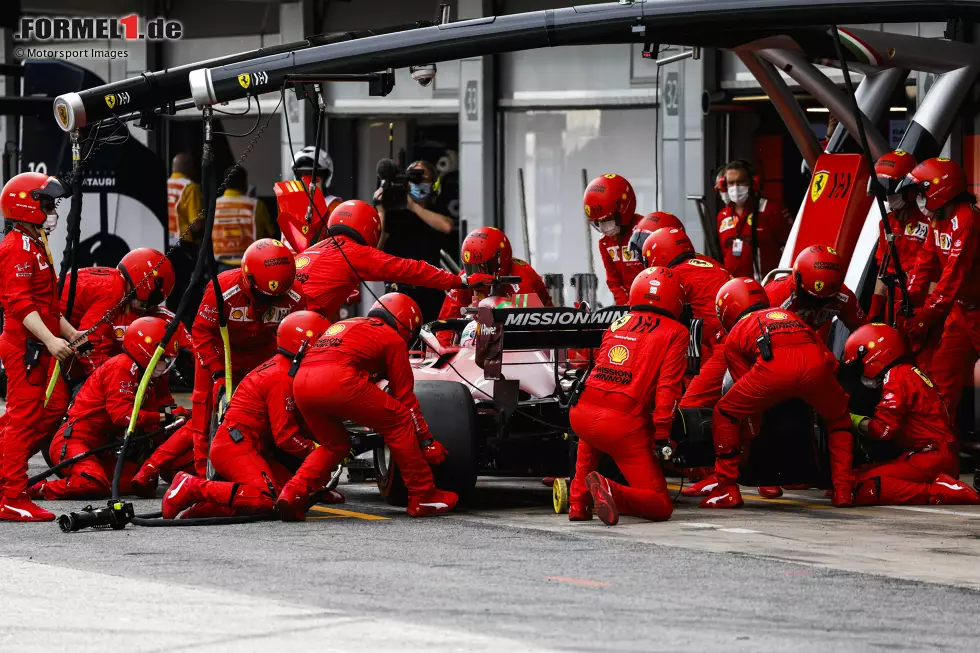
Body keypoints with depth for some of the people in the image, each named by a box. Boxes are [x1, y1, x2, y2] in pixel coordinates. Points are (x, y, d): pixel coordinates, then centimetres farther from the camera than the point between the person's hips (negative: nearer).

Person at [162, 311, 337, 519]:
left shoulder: (281, 368, 18)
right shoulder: (282, 379, -14)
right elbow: (286, 436, -15)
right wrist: (323, 452, -11)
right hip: (235, 447, -11)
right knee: (265, 499, -29)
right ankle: (190, 488, -16)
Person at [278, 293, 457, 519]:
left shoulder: (345, 325, 38)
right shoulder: (392, 337, 19)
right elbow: (404, 396, 18)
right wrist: (427, 441, 25)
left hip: (300, 382, 7)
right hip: (338, 381, -7)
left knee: (335, 445, 26)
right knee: (400, 423, 12)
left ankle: (293, 493, 5)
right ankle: (424, 496, 13)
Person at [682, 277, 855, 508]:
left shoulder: (735, 335, 32)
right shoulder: (788, 315, 43)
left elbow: (748, 396, 30)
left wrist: (745, 444, 42)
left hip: (773, 367, -3)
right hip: (816, 363, 3)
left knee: (725, 414, 21)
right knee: (839, 420, 32)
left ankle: (726, 489, 18)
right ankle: (843, 490, 25)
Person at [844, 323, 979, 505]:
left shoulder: (896, 376, -8)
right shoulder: (911, 372, 21)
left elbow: (882, 429, -15)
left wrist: (855, 420, 3)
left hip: (931, 457, -10)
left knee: (865, 489, -21)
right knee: (860, 475, 12)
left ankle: (941, 493, -25)